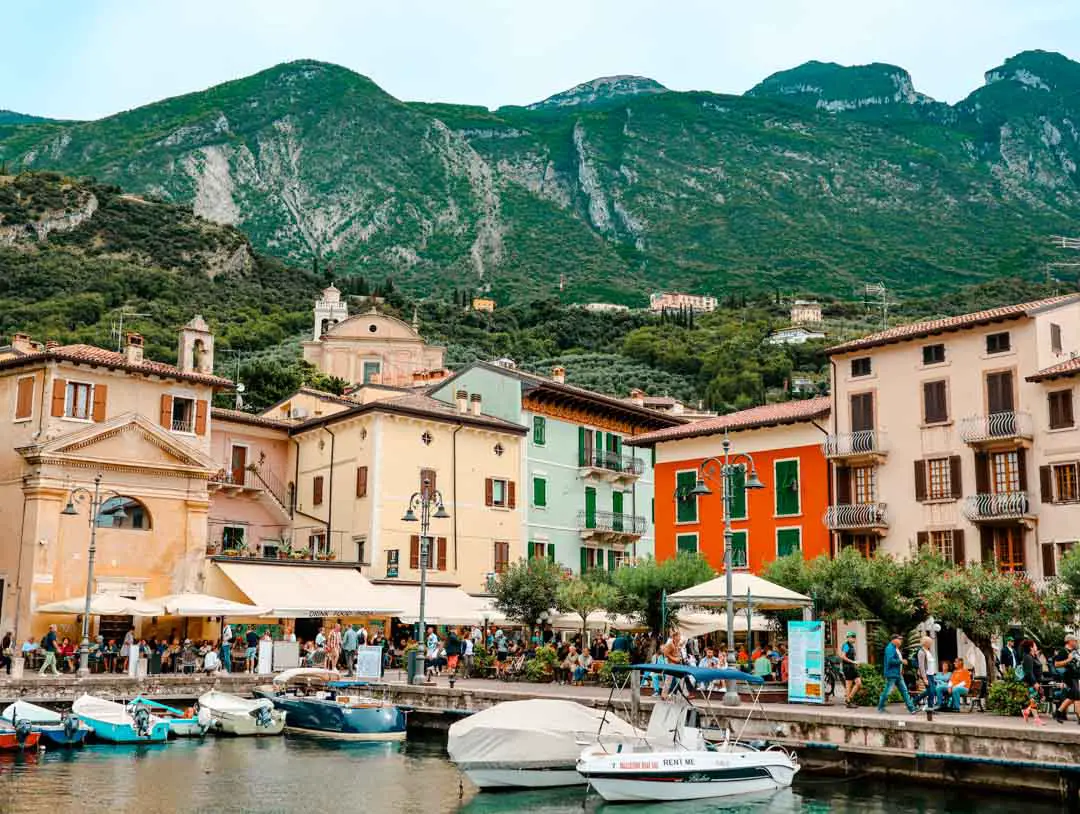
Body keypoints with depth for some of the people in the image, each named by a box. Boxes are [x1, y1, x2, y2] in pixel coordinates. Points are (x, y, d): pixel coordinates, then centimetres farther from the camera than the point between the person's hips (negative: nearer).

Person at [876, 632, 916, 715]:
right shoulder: (890, 648, -14)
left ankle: (911, 708, 4)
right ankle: (880, 707, 9)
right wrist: (901, 661, -17)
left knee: (904, 691, 5)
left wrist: (901, 669, 13)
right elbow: (890, 660, -24)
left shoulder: (896, 649, 18)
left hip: (898, 674, 10)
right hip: (891, 674, -10)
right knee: (887, 692, -3)